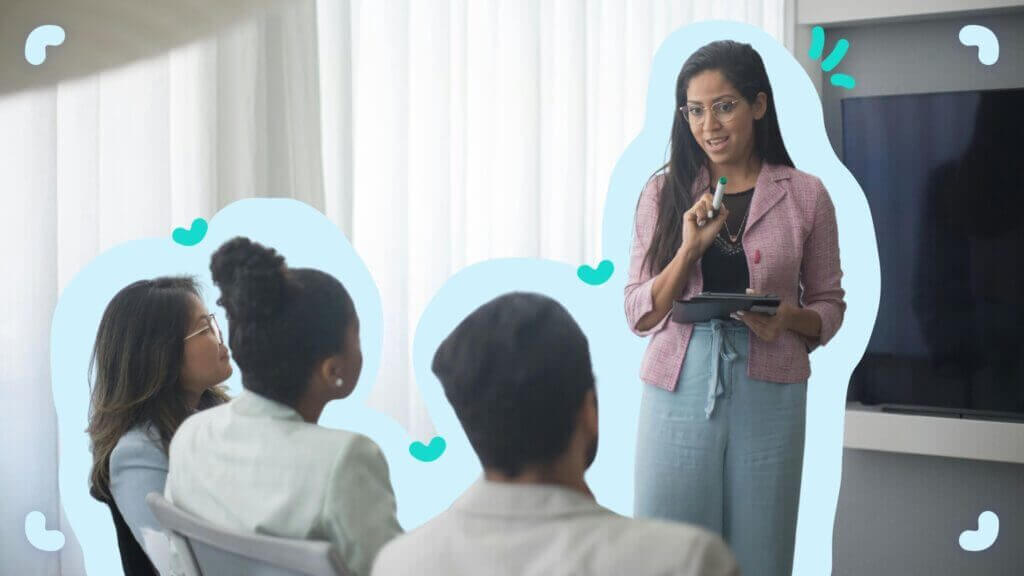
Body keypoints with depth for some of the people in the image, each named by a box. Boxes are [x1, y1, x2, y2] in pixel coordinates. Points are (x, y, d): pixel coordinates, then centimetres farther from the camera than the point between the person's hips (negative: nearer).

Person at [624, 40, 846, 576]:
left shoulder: (805, 195, 2)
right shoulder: (663, 192, 4)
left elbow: (829, 306, 9)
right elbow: (638, 315, 2)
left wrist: (788, 318, -13)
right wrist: (689, 248, -13)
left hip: (768, 395, 0)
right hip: (678, 390, 0)